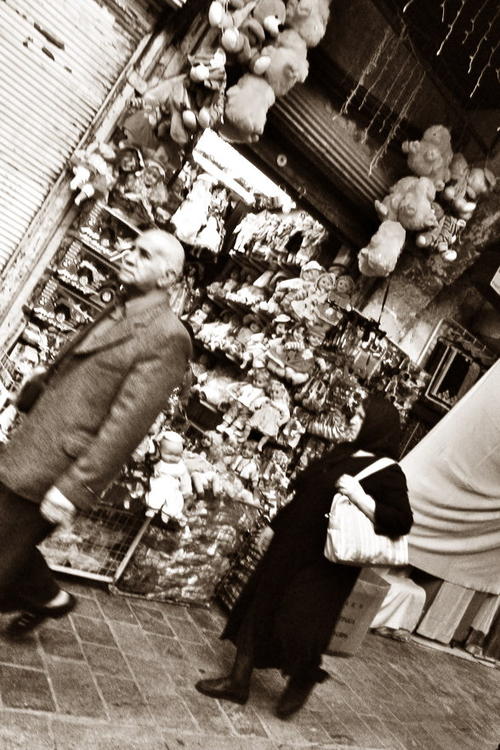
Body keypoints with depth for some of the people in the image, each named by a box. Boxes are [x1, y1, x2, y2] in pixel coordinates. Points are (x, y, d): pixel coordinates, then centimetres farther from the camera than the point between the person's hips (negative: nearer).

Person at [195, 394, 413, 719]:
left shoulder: (388, 474, -14)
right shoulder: (342, 452, 9)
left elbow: (403, 522, -22)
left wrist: (360, 497, -29)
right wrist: (278, 525, 22)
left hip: (325, 563, -8)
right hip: (290, 546, 8)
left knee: (298, 622, -6)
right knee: (259, 606, 12)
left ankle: (302, 683, 27)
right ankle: (239, 680, 27)